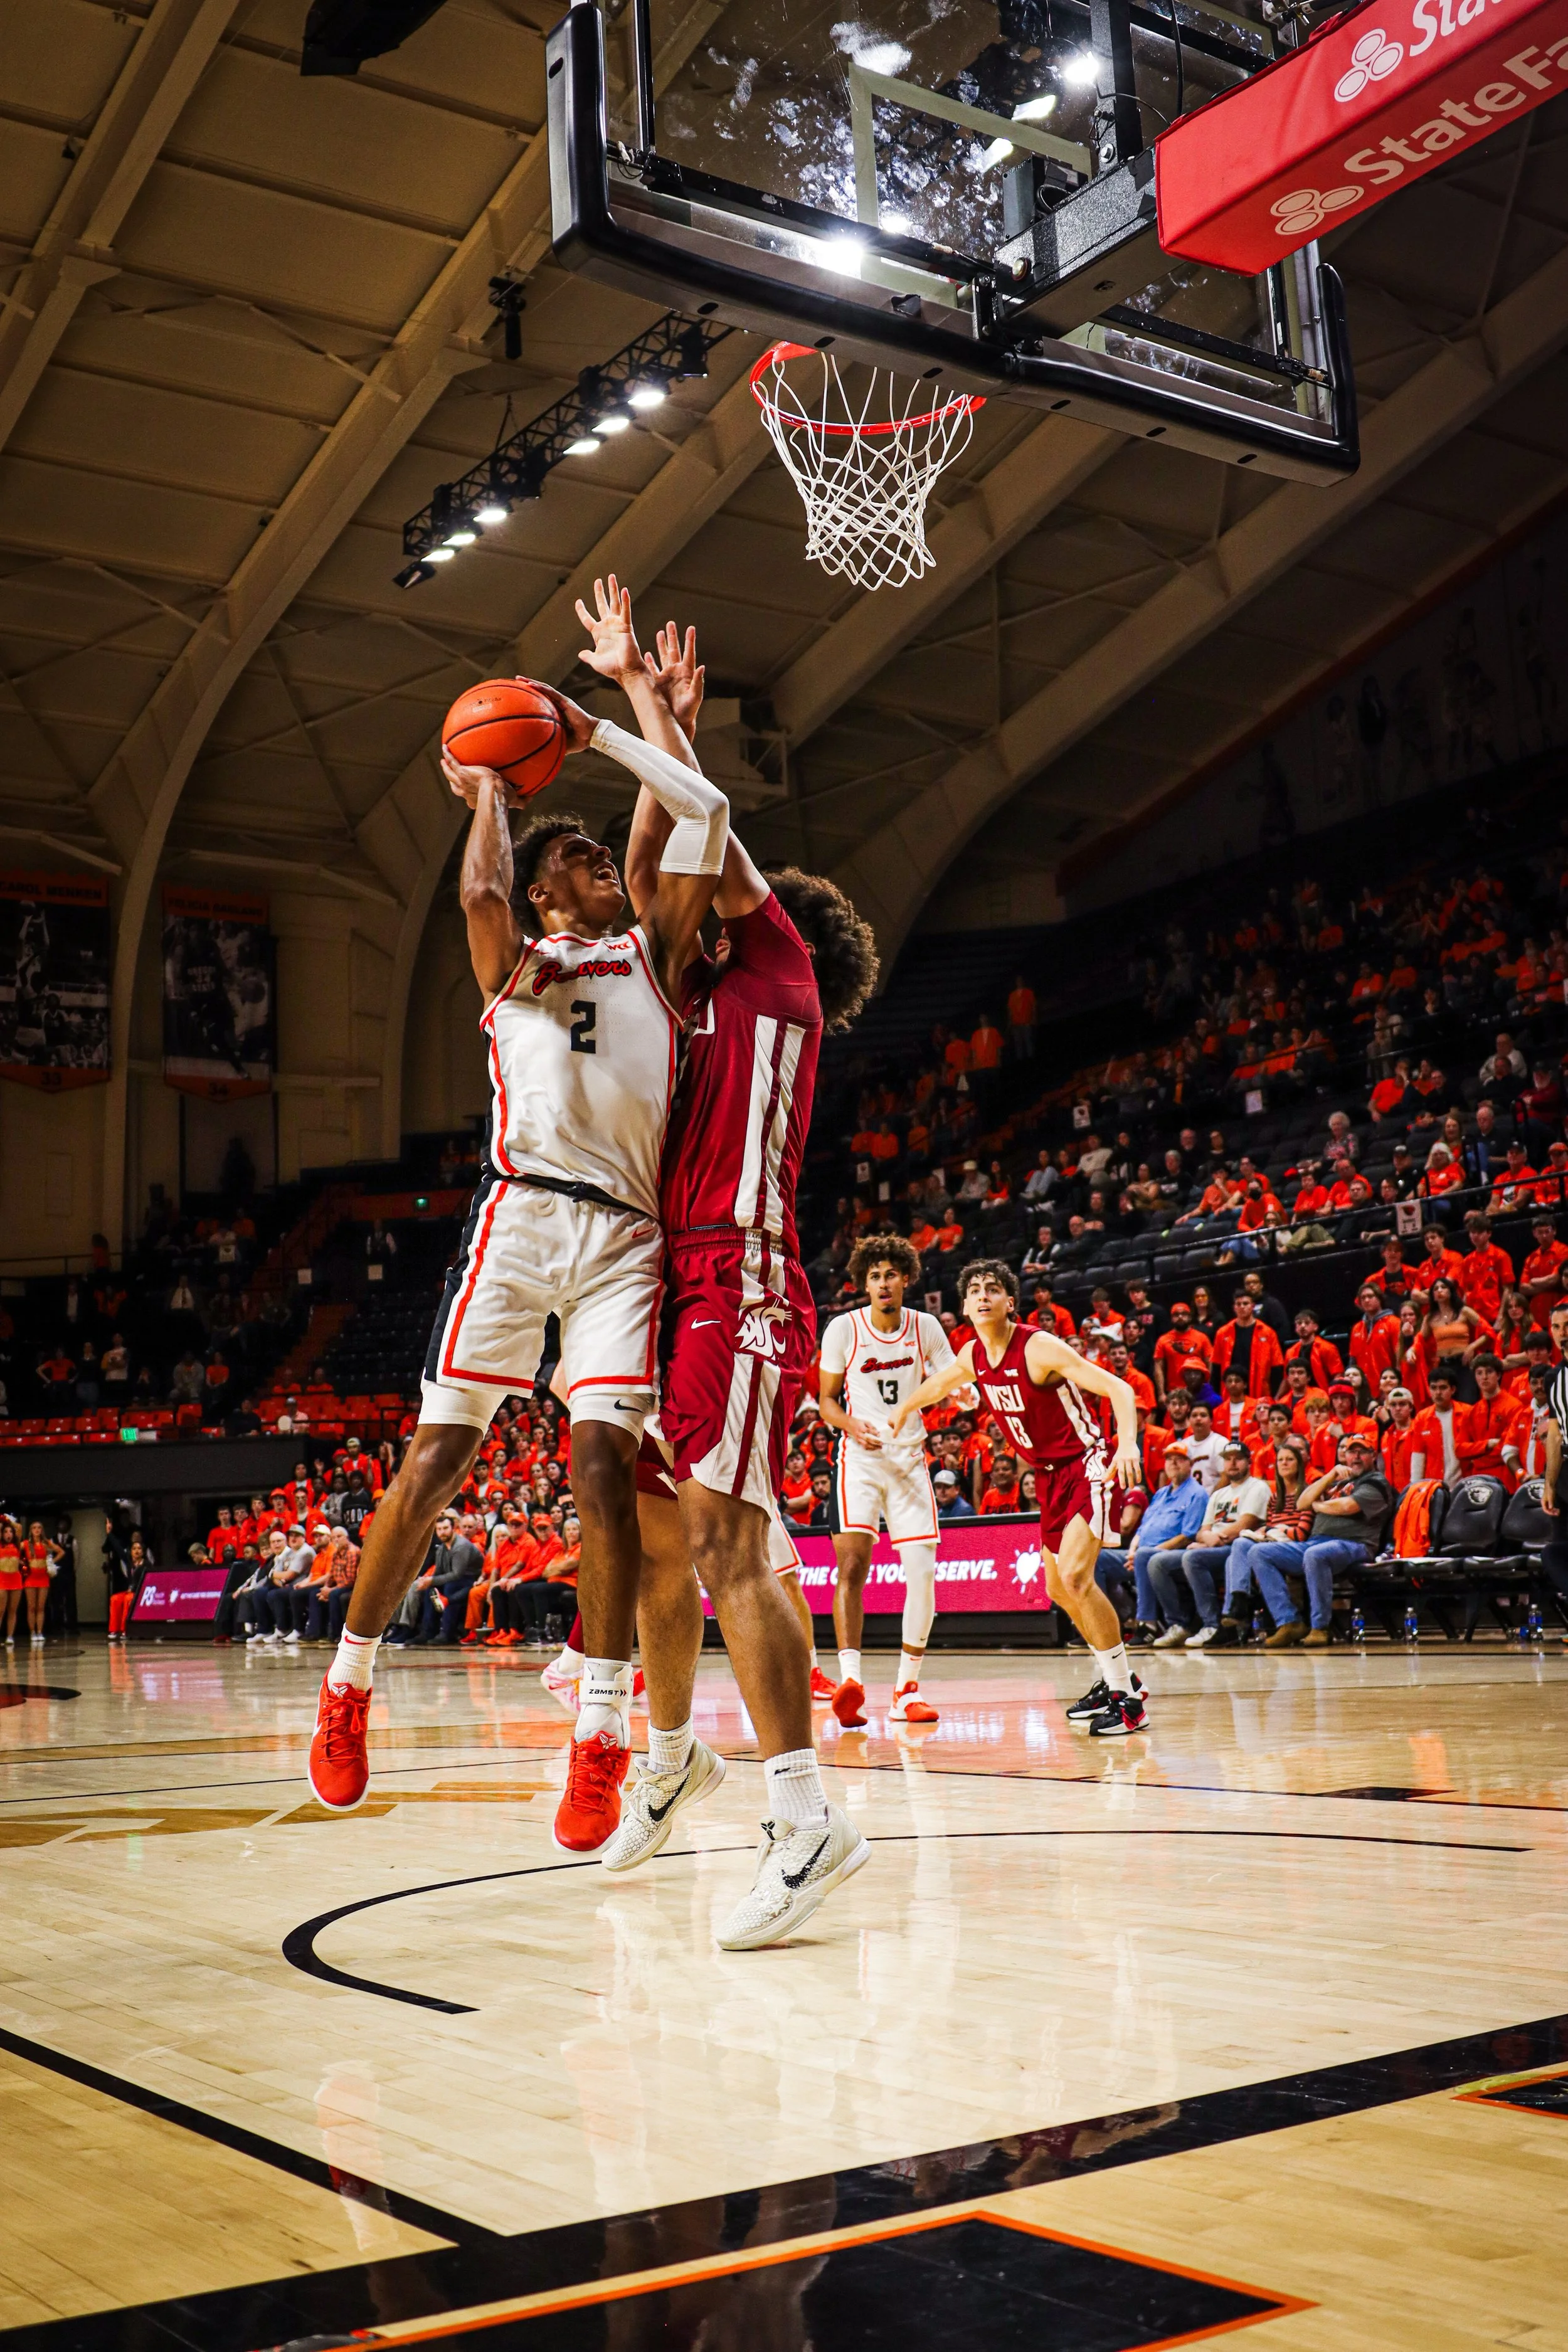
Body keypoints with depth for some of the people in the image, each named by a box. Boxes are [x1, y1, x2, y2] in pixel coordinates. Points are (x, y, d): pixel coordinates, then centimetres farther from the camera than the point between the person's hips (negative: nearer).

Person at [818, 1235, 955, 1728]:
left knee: (922, 1572, -4)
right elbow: (827, 1400, 3)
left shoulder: (926, 1328, 1)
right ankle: (850, 1679, -29)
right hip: (860, 1457, -2)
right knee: (852, 1562, -20)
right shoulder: (843, 1329, -4)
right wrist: (850, 1424, -18)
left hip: (909, 1457, 3)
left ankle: (907, 1689, 8)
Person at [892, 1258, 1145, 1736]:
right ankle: (1111, 1678, 35)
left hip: (1085, 1466, -8)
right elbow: (940, 1384, 26)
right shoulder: (973, 1356, 1)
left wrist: (1128, 1443, -42)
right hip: (1049, 1475, 8)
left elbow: (1117, 1388, -27)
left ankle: (1127, 1698, -16)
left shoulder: (1040, 1348, -21)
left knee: (1075, 1575, -23)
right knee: (1059, 1588, 15)